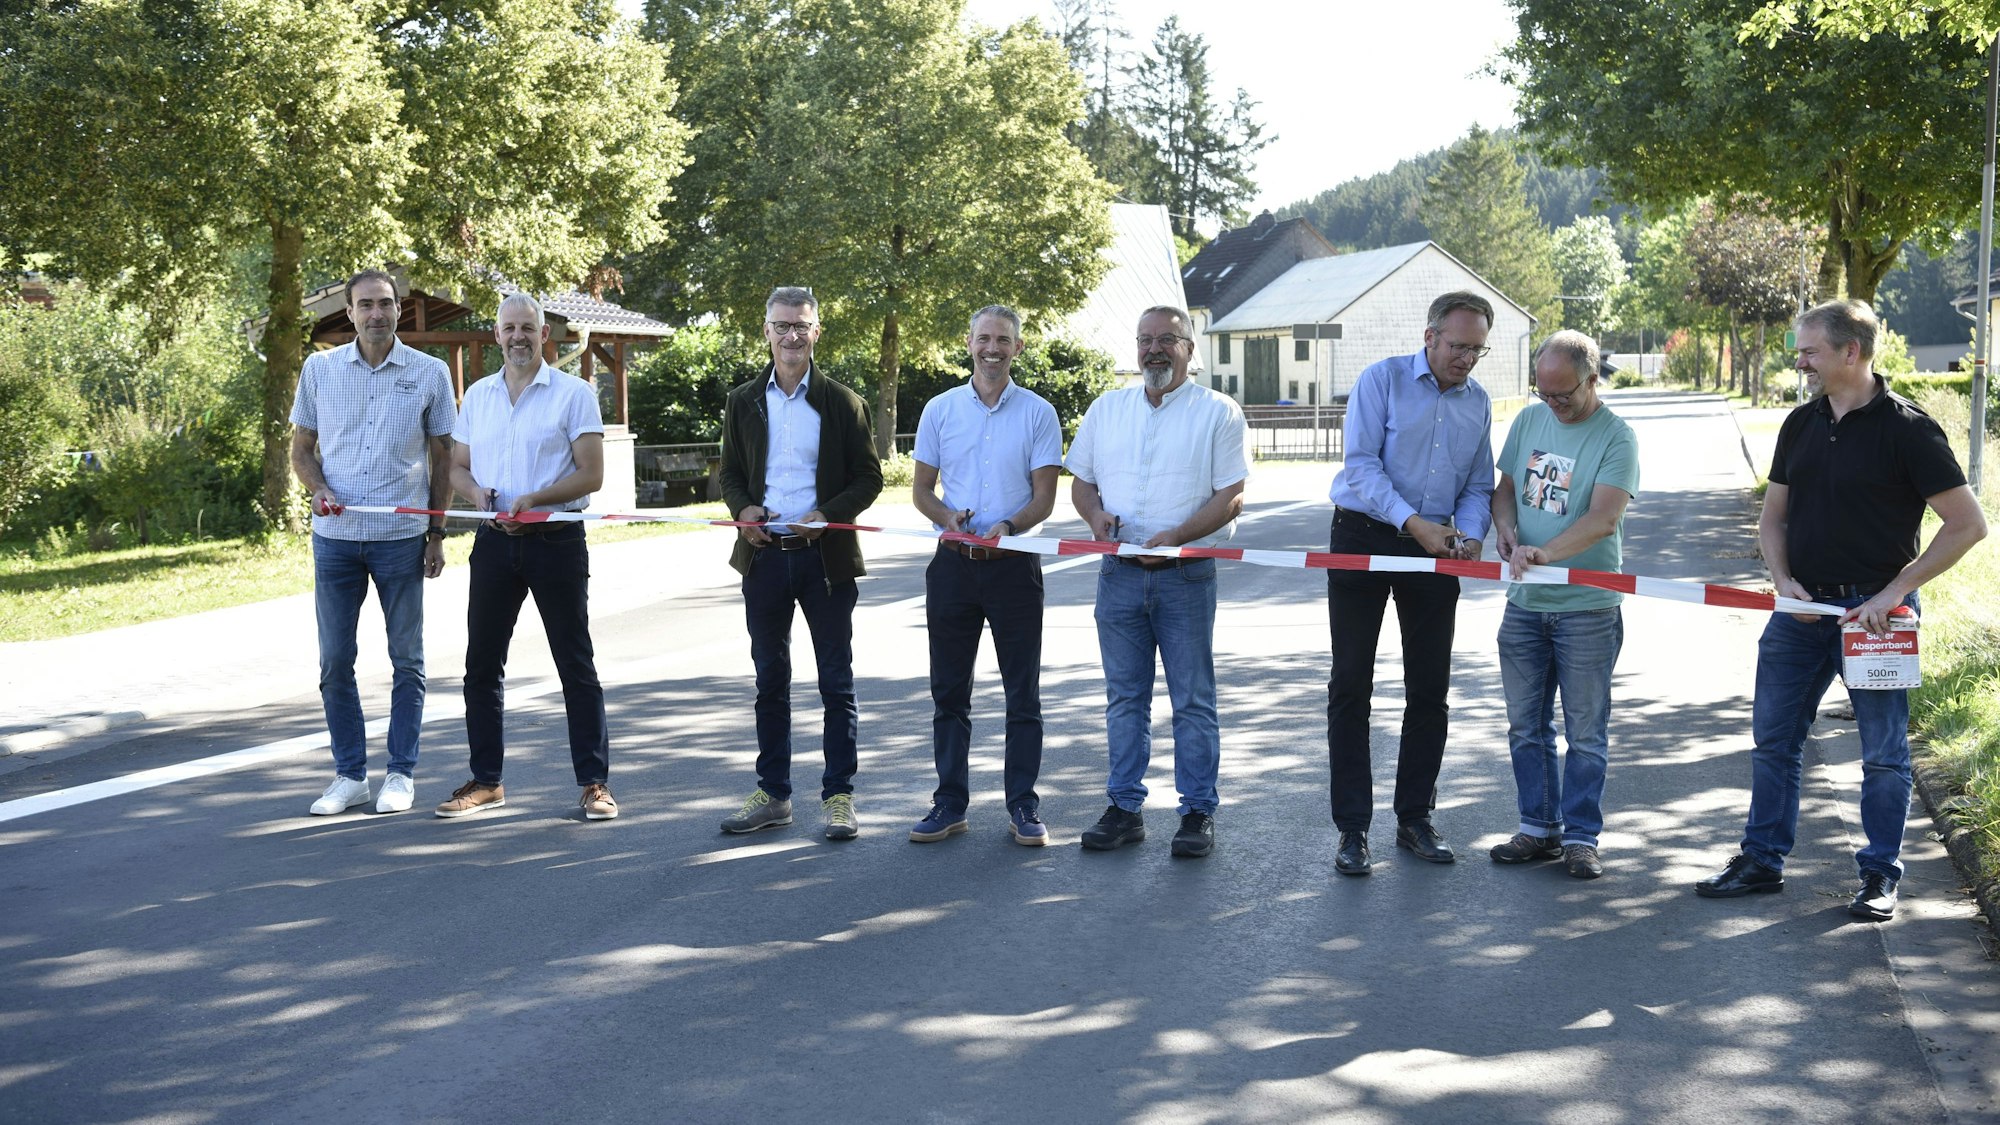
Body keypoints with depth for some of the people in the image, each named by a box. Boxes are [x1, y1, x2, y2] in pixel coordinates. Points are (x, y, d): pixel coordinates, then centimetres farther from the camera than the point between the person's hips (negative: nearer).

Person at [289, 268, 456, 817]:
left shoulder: (430, 373, 0)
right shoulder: (319, 369, 4)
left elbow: (442, 457, 6)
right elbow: (302, 447, 10)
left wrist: (437, 533, 2)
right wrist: (317, 487, -11)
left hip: (401, 538, -1)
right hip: (334, 538, 2)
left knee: (407, 661, 5)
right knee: (334, 661, 5)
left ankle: (401, 773, 16)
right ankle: (349, 774, 16)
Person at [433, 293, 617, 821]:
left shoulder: (574, 393, -3)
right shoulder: (477, 395, 12)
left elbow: (591, 475, -8)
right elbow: (458, 466, 16)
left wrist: (532, 500, -20)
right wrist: (477, 493, -6)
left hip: (556, 538, -5)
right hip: (494, 541, 5)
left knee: (577, 666, 0)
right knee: (482, 664, 8)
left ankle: (594, 782, 6)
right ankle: (486, 781, 19)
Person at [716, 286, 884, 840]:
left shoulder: (842, 403, 0)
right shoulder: (743, 402, 8)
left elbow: (870, 477, 0)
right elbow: (730, 472, 15)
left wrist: (828, 514, -16)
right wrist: (742, 507, -7)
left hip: (825, 555, -3)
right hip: (764, 555, 3)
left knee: (837, 683, 2)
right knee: (770, 681, 11)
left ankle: (838, 795, 11)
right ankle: (772, 794, 20)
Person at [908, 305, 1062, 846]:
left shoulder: (1038, 413, 1)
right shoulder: (940, 410, 7)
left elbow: (1044, 497, -2)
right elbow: (921, 490, 9)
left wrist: (1007, 527, -21)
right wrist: (947, 517, -12)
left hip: (1014, 562, -2)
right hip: (953, 562, 2)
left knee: (1023, 693, 2)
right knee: (949, 690, 7)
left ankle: (1024, 804, 10)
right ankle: (950, 802, 16)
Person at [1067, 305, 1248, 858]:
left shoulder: (1218, 413, -1)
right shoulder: (1106, 410, 12)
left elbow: (1231, 497, -6)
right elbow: (1081, 481, 16)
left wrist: (1178, 535, -19)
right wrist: (1095, 514, -6)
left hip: (1185, 575, -3)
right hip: (1119, 572, 4)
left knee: (1193, 699, 2)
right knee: (1124, 698, 9)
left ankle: (1198, 812, 9)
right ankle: (1125, 808, 16)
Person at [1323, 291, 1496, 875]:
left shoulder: (1479, 402, 9)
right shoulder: (1383, 379, -6)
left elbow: (1479, 486, 13)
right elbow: (1361, 464, -15)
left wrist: (1468, 533, -8)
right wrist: (1412, 522, -24)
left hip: (1434, 547, 4)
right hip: (1365, 537, -4)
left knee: (1430, 689, 7)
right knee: (1351, 686, -2)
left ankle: (1415, 817, 20)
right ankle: (1352, 829, 3)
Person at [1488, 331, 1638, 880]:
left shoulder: (1616, 438, -9)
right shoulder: (1529, 421, 8)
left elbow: (1604, 518, -20)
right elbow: (1505, 486, 17)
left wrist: (1545, 553, -33)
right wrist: (1505, 525, -5)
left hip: (1587, 608, -5)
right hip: (1524, 603, 5)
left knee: (1586, 732, 2)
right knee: (1526, 726, 10)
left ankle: (1581, 837, 12)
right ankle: (1540, 828, 22)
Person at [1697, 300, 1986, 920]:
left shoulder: (1906, 427, -11)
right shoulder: (1801, 425, 8)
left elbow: (1968, 524, -11)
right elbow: (1774, 518, 14)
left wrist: (1894, 591, -14)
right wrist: (1784, 581, -4)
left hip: (1873, 611, -6)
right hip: (1802, 608, 6)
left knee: (1884, 752, 4)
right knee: (1772, 739, 11)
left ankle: (1880, 875, 17)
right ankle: (1762, 861, 23)